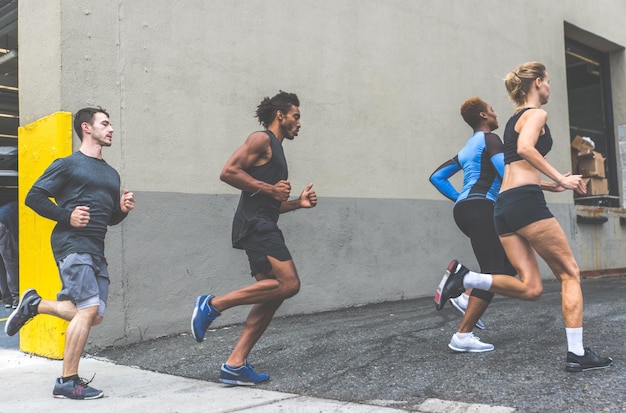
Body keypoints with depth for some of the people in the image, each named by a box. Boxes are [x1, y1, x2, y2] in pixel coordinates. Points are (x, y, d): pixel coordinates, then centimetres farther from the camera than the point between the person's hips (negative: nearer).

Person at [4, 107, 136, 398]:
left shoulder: (111, 174, 22)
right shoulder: (68, 164, 1)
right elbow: (34, 197, -2)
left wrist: (123, 209, 5)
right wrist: (67, 216, -14)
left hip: (96, 250, 8)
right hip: (72, 244, -7)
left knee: (94, 315, 1)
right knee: (89, 308, -17)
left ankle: (34, 304, 22)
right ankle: (67, 382, -7)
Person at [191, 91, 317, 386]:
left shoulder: (276, 151, 27)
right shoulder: (261, 140, -1)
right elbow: (228, 172, -15)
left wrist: (297, 203, 16)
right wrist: (269, 188, -14)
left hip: (263, 227, 10)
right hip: (254, 225, -10)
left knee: (272, 295, 4)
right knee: (288, 283, -18)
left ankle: (235, 364, 4)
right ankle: (213, 304, -13)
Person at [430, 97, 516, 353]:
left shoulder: (467, 148, 25)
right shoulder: (490, 139, -1)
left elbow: (437, 177, 25)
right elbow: (505, 172, -18)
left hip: (464, 208, 9)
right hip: (481, 208, -9)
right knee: (492, 271, -9)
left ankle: (466, 297, 4)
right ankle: (462, 336, -13)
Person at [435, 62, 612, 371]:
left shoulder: (514, 119, 27)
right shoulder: (536, 114, 1)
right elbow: (525, 148, -21)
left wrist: (548, 185, 25)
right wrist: (560, 178, -18)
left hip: (503, 206, 8)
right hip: (526, 202, -8)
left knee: (530, 288, 3)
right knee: (569, 273, 2)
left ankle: (463, 278, -10)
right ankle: (577, 353, 1)